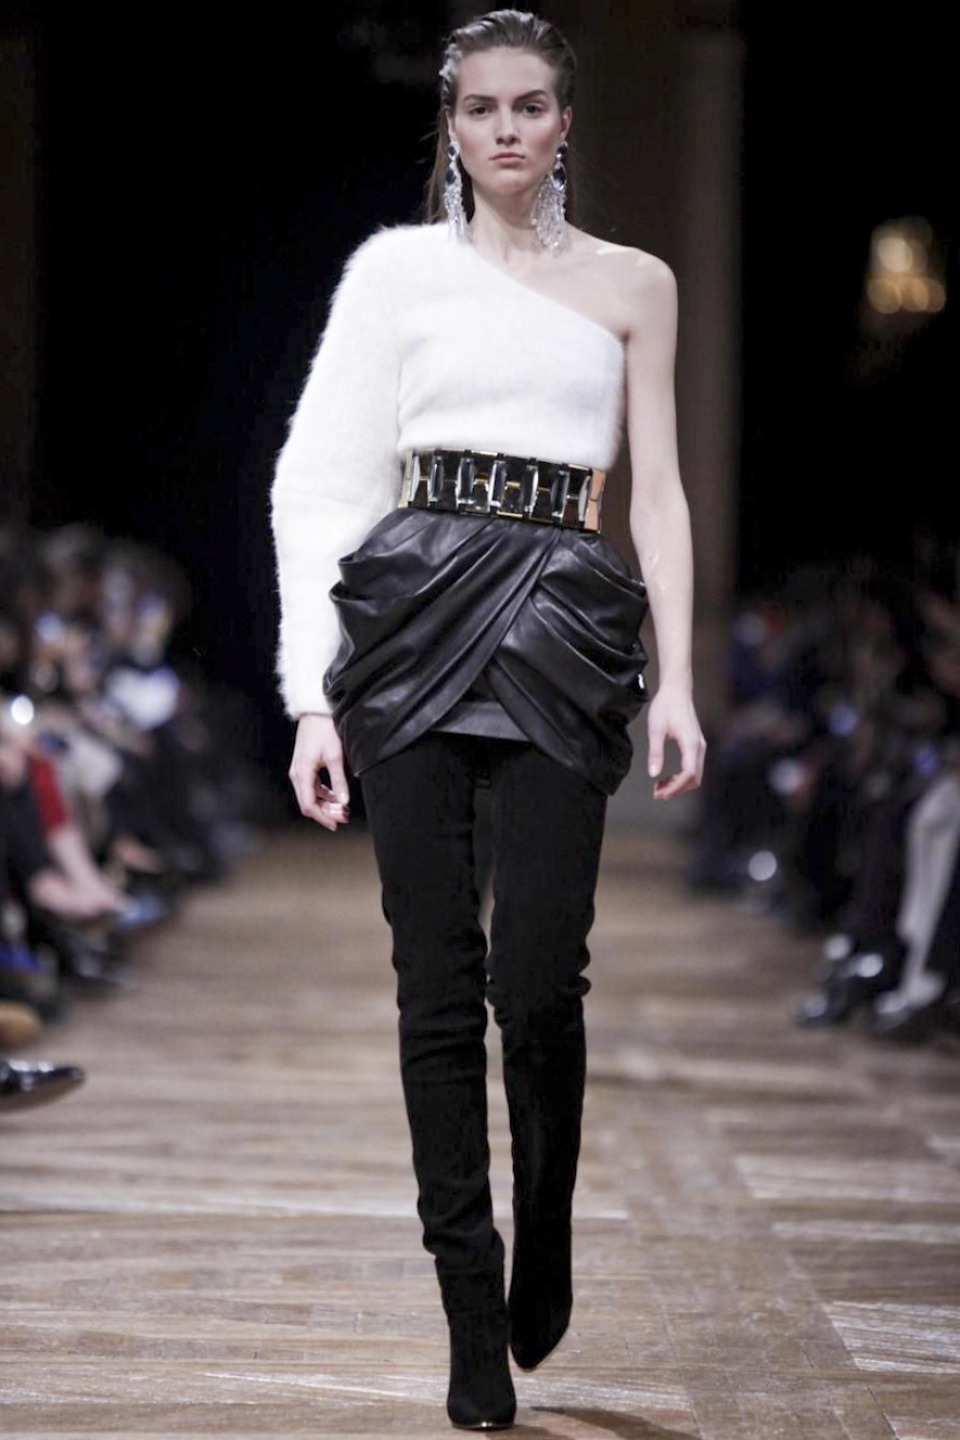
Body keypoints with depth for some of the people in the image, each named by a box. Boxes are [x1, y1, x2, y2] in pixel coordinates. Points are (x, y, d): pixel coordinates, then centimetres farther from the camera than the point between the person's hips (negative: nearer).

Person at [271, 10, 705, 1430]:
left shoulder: (632, 284, 14)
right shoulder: (399, 266, 10)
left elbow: (660, 491, 10)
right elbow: (322, 478, 6)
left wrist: (680, 678, -2)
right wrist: (316, 695, -2)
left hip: (562, 617, 0)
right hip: (416, 605, 0)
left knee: (538, 974, -9)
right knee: (438, 983, -2)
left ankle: (544, 1238, 20)